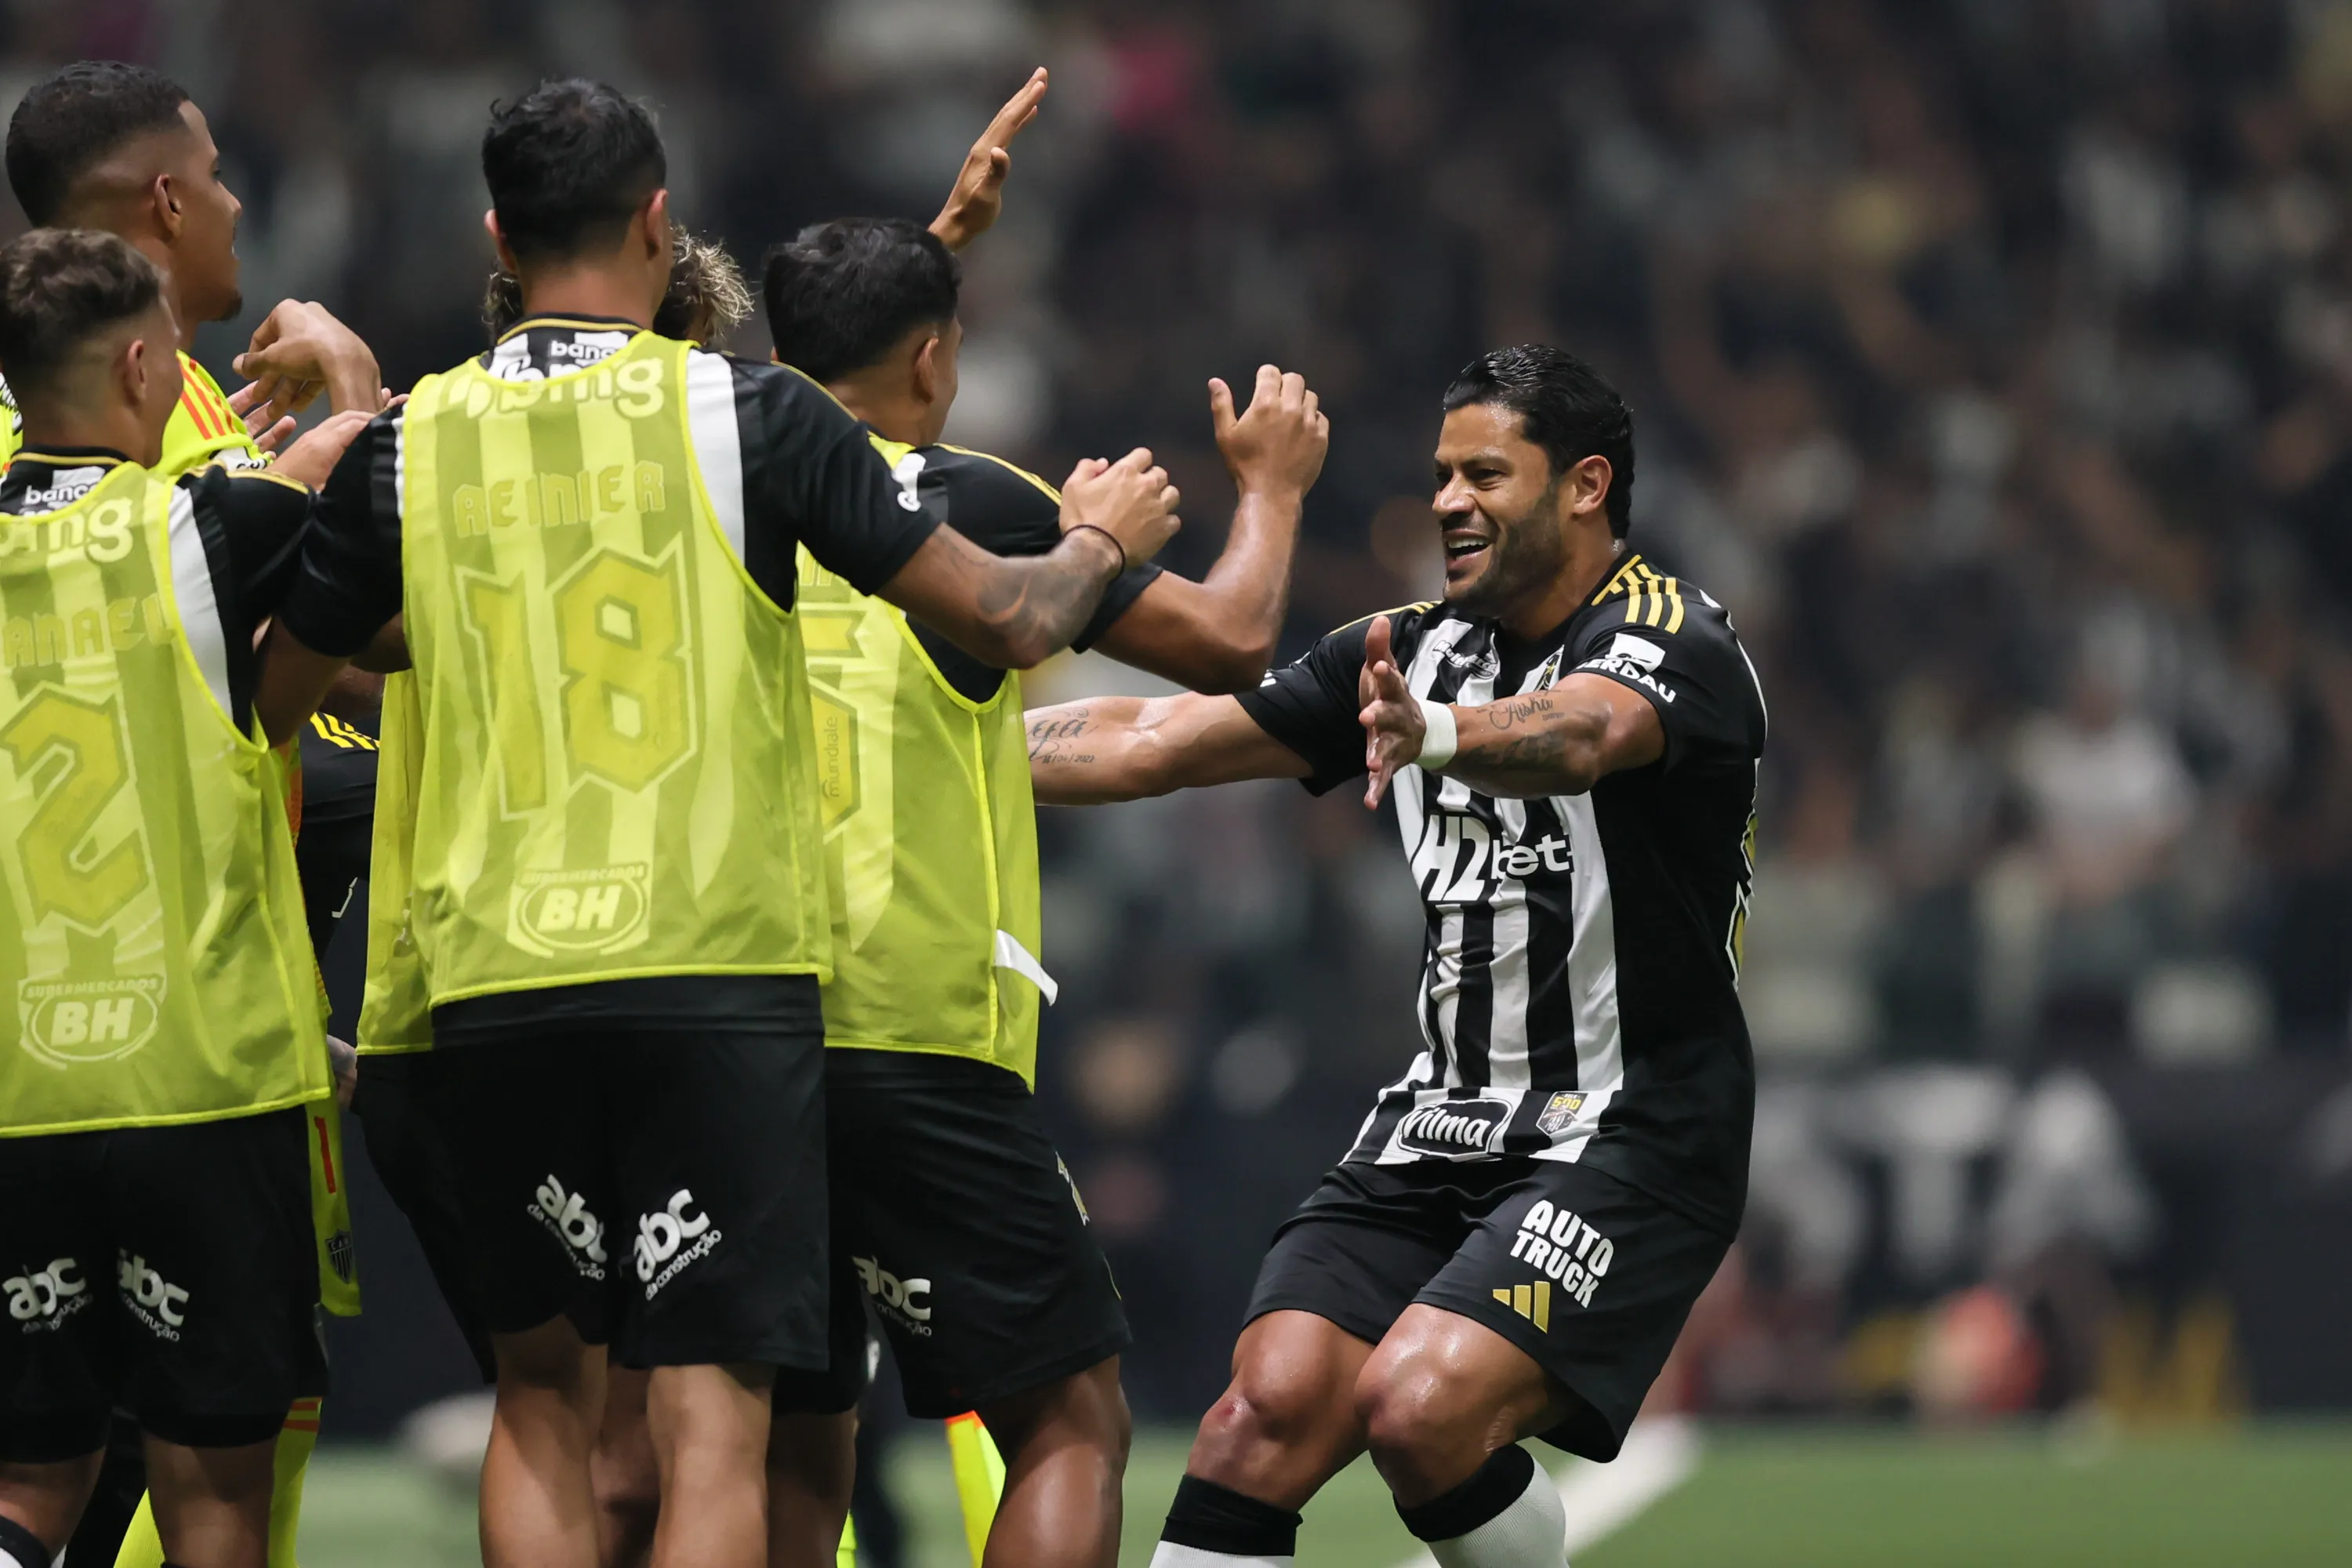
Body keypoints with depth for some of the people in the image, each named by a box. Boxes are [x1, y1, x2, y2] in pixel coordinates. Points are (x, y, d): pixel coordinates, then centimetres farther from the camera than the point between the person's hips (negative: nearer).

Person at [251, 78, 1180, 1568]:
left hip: (494, 985, 3)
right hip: (717, 974, -3)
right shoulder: (750, 410, -2)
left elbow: (263, 707, 17)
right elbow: (1006, 620, 1)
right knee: (712, 1418, -4)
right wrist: (1097, 538, 23)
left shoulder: (407, 446, 5)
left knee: (543, 1393, 17)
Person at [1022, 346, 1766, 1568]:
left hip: (1626, 1137, -6)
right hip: (1439, 1127, 7)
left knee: (1418, 1408, -25)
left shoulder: (1667, 637, -10)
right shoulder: (1420, 652, 13)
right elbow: (1151, 742, 12)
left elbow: (1578, 732, -34)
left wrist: (1437, 734, -56)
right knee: (1268, 1407, -15)